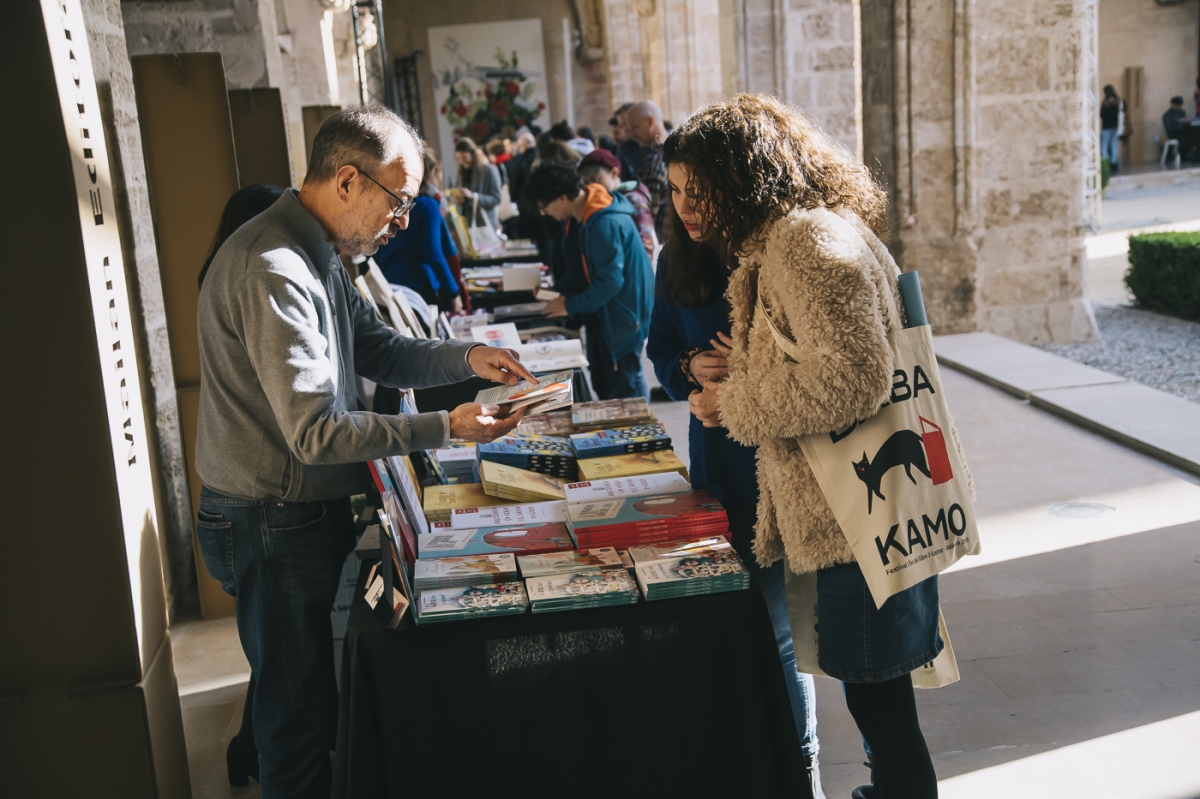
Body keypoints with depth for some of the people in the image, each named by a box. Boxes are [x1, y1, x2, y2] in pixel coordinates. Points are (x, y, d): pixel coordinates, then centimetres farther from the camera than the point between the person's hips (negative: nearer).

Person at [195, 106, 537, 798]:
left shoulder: (321, 254, 9)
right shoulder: (272, 272, -25)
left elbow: (376, 350, 16)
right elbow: (316, 431, -28)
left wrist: (465, 357, 0)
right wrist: (447, 428, -25)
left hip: (314, 509, 10)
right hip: (276, 525, -10)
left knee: (305, 695, 20)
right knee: (301, 717, 3)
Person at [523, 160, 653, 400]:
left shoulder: (606, 223, -27)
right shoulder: (577, 217, 4)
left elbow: (610, 281, -27)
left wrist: (570, 305, -17)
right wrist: (558, 289, 2)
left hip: (623, 311, -10)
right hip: (602, 310, 10)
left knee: (624, 383, -1)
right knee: (602, 380, 15)